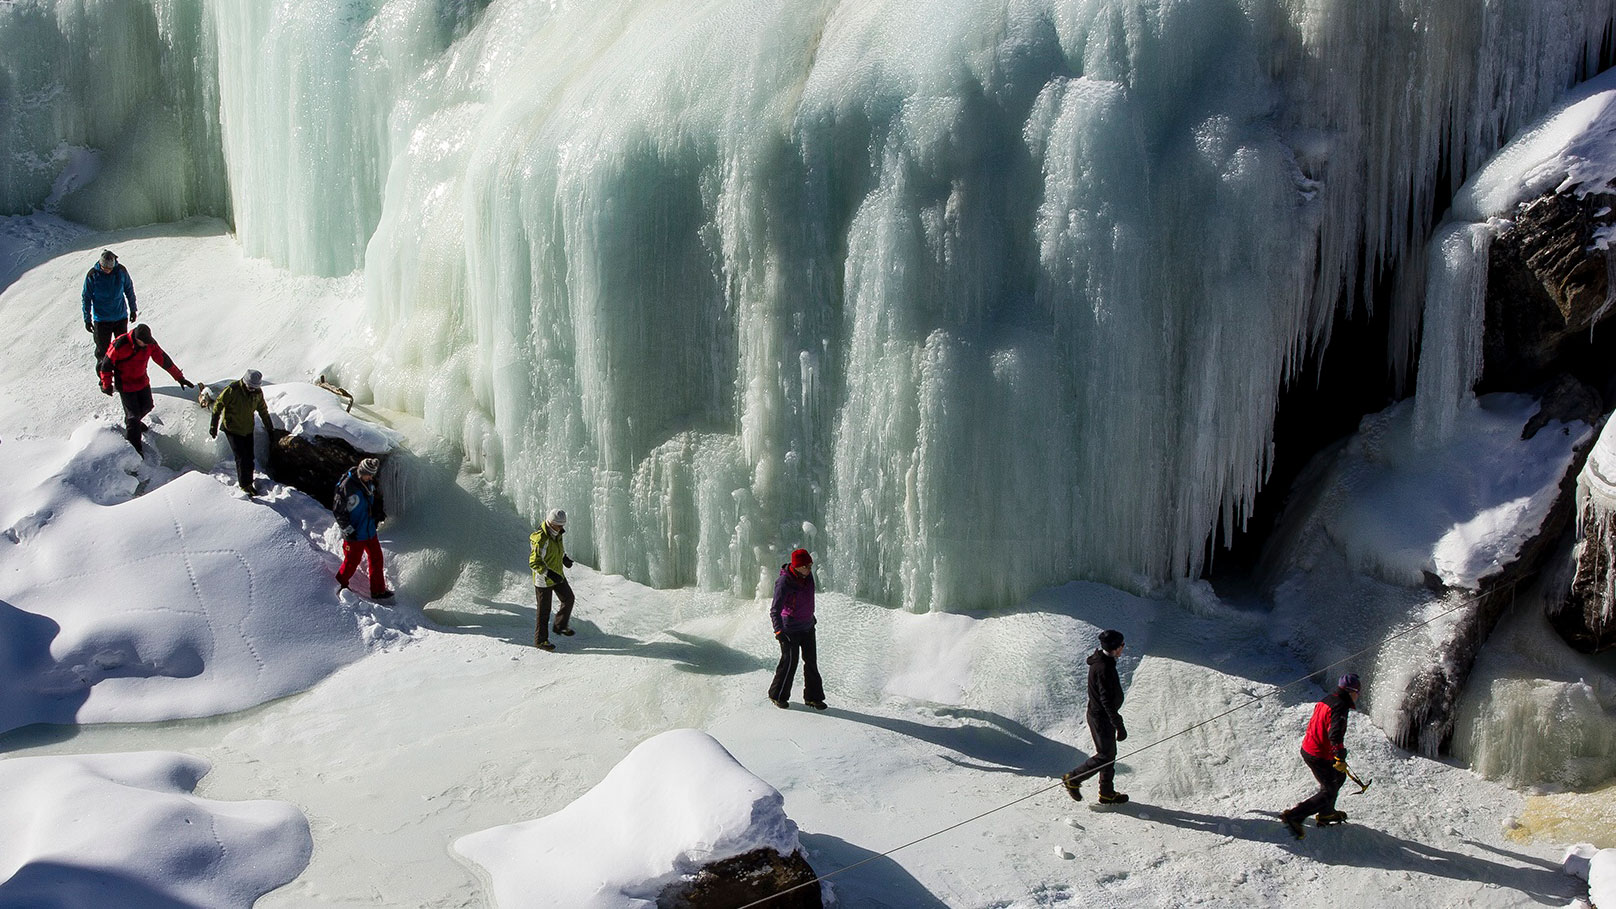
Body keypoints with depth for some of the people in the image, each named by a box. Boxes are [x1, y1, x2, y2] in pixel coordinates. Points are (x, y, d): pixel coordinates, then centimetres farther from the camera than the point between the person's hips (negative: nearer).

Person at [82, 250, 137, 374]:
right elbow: (86, 298, -3)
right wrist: (87, 319, -2)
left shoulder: (121, 271, -8)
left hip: (121, 317, 2)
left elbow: (129, 290, 7)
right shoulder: (92, 275, -13)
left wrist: (133, 310, 13)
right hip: (101, 320, -2)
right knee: (102, 350, 2)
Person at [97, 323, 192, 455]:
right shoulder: (120, 344, -29)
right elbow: (107, 364, -16)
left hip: (142, 382, 5)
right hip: (125, 384, -5)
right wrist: (107, 385, -10)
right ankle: (133, 446, 9)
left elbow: (164, 360, -6)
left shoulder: (150, 343, -15)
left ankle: (132, 421, 51)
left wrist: (179, 377, -5)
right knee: (133, 415, -5)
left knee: (147, 407, 19)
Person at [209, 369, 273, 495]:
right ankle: (244, 485, 2)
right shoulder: (232, 390, -21)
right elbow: (218, 405, -10)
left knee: (249, 458, 7)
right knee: (241, 458, -8)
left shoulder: (258, 392, -5)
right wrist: (214, 425, -8)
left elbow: (263, 410, 13)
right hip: (233, 430, -5)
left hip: (248, 430, 5)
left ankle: (248, 483, 21)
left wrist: (269, 426, 21)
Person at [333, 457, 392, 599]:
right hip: (355, 534, -8)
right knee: (352, 562, 6)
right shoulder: (347, 486, -25)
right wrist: (348, 530, -18)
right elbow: (338, 510, -18)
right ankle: (340, 585, 31)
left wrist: (379, 511, 5)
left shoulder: (369, 482, 0)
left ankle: (378, 590, 25)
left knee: (376, 558, 13)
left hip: (370, 530, 8)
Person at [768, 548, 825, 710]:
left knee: (811, 661, 9)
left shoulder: (808, 575, -3)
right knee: (790, 662, 0)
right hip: (790, 629, -7)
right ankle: (778, 695, 20)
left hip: (807, 627, 7)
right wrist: (778, 631, -40)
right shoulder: (784, 582, -25)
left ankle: (813, 697, 20)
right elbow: (775, 610, -28)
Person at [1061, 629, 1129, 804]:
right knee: (1105, 756, 1)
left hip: (1098, 715, 10)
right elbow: (1107, 701, -26)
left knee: (1109, 753, 17)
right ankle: (1072, 778, 11)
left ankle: (1107, 793, 26)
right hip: (1102, 718, -10)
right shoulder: (1104, 668, -27)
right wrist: (1119, 725, -22)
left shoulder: (1100, 662, 5)